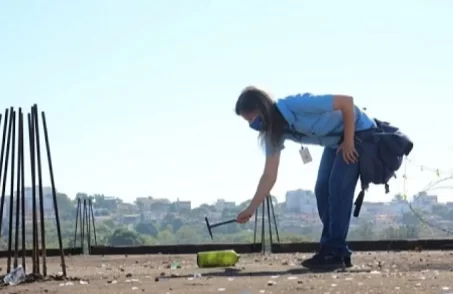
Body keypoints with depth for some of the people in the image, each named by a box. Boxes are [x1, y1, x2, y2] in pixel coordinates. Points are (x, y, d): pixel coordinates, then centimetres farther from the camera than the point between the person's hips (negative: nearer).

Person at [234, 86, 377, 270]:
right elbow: (269, 175, -4)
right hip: (335, 141, 8)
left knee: (338, 188, -16)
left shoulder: (297, 105, -32)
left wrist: (348, 142, -23)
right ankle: (332, 251, 7)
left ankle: (335, 252, -13)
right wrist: (250, 209, -8)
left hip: (358, 132, -8)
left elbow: (347, 101, -30)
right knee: (323, 190, 1)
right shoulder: (274, 132, -7)